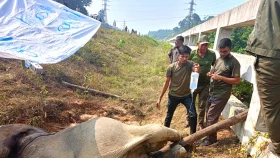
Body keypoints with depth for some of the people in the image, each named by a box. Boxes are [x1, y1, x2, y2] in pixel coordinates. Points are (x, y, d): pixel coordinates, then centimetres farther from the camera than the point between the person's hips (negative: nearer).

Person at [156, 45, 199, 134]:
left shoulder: (190, 64, -13)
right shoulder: (171, 67, -15)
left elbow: (196, 70, -36)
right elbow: (166, 83, -8)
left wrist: (197, 70, -63)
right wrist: (160, 98, -7)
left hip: (186, 95, 1)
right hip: (173, 96, 0)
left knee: (193, 115, -8)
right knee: (169, 116, 13)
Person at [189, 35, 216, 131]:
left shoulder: (212, 54, -6)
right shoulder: (192, 54, -11)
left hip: (205, 84, 1)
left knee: (202, 105, 11)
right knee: (191, 103, 18)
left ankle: (200, 124, 29)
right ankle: (189, 119, 42)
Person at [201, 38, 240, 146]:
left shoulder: (234, 62, -11)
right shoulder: (218, 59, 11)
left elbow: (237, 81, -15)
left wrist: (220, 77, -22)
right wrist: (210, 74, -5)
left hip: (222, 94, -7)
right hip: (212, 92, 8)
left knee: (211, 116, -4)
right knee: (208, 114, 13)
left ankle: (211, 138, 13)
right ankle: (209, 135, 27)